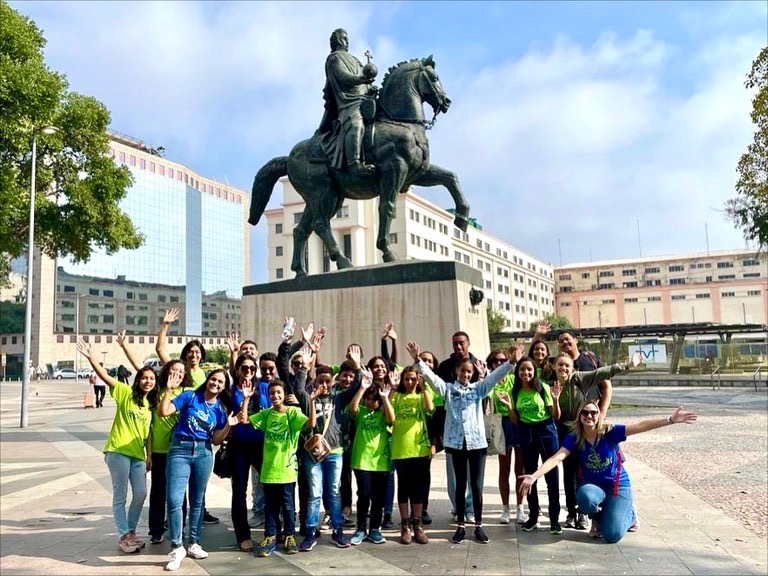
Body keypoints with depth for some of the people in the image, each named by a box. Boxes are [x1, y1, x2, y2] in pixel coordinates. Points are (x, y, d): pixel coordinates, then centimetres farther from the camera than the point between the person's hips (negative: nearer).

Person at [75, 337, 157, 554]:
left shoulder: (150, 405, 12)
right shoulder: (126, 392, -4)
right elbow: (105, 377, -16)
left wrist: (149, 455, 11)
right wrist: (91, 358, -29)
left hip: (138, 454, 6)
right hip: (118, 451, -6)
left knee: (141, 494, 6)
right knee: (120, 496, 1)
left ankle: (131, 532, 22)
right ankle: (124, 537, 10)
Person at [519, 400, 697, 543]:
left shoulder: (610, 432, -17)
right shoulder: (574, 438, -13)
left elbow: (640, 426, -26)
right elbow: (556, 458, -24)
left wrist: (670, 420, -36)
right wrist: (534, 476, -38)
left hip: (618, 485, -1)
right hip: (592, 484, 1)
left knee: (612, 536, -13)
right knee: (586, 498, -37)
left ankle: (629, 513, 23)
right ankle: (597, 518, 3)